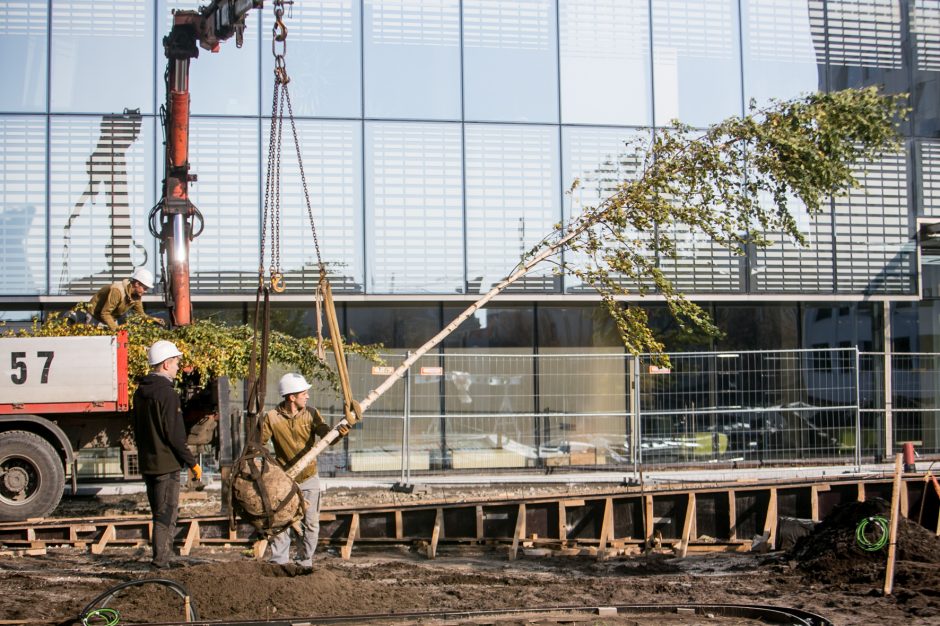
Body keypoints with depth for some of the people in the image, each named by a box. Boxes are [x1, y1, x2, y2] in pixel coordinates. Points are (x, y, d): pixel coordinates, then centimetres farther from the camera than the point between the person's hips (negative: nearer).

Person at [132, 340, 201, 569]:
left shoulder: (140, 392, 11)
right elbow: (174, 435, -19)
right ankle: (161, 564, -3)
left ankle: (160, 561, 23)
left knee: (159, 515, 17)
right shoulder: (167, 393, -17)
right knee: (166, 517, -3)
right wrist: (192, 463, -11)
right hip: (166, 464, -9)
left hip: (147, 463, 9)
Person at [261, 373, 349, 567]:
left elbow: (326, 435, -17)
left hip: (309, 479, 2)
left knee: (311, 524, 3)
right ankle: (278, 564, 5)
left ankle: (306, 563, 14)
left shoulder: (311, 414, -6)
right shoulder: (272, 417, -11)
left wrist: (339, 433, -38)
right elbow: (259, 444, -7)